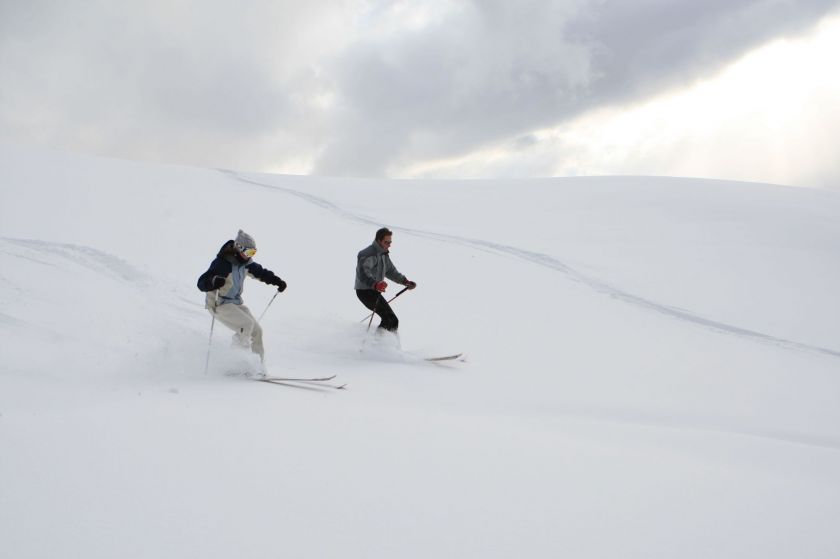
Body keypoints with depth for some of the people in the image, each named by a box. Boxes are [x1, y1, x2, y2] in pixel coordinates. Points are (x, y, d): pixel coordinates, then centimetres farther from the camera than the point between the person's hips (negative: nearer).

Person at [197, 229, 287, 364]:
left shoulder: (245, 262, 1)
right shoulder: (222, 263, -22)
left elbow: (260, 272, 19)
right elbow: (202, 283, -25)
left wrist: (277, 281, 10)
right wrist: (214, 282, -47)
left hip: (236, 302, 8)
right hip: (220, 304, -8)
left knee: (256, 330, 1)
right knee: (247, 324, -25)